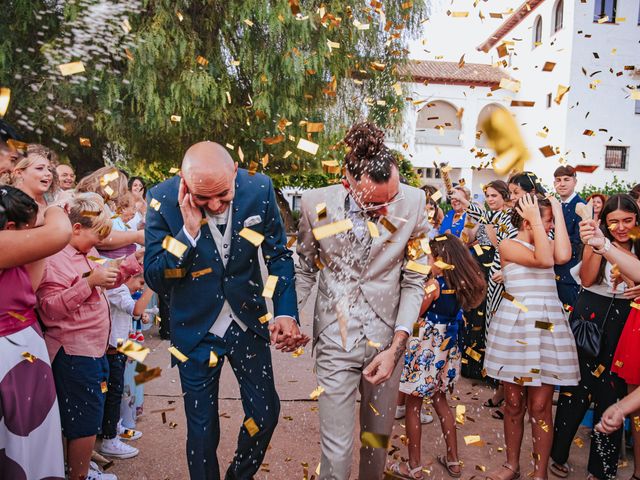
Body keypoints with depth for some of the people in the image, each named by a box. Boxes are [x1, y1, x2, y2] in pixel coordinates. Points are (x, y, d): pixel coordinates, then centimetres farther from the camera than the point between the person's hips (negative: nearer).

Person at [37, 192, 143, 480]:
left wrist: (134, 261, 8)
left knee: (90, 416, 20)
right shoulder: (54, 259, -17)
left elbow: (108, 280, 22)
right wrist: (89, 282, -30)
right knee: (85, 420, 2)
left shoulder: (86, 252, 9)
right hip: (74, 352, -9)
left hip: (94, 347, 9)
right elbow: (49, 307, -24)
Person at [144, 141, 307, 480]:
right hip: (196, 329, -2)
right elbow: (155, 279, -16)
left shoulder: (259, 189, -15)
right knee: (202, 426, 12)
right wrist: (189, 231, -30)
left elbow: (279, 255, -2)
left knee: (266, 412, 13)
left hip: (249, 321, 2)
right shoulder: (163, 199, -18)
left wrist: (286, 312, -14)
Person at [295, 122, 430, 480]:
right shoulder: (317, 203, -10)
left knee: (379, 436, 18)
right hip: (335, 340, -1)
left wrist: (396, 347, -8)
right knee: (337, 447, 2)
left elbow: (414, 280, -3)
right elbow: (306, 269, 5)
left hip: (387, 340, 1)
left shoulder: (413, 202, -10)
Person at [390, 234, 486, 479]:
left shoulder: (433, 284, -19)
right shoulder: (460, 284, -1)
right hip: (446, 350, 8)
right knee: (440, 402, 21)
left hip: (425, 351, -7)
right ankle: (453, 460, 29)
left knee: (413, 406, 6)